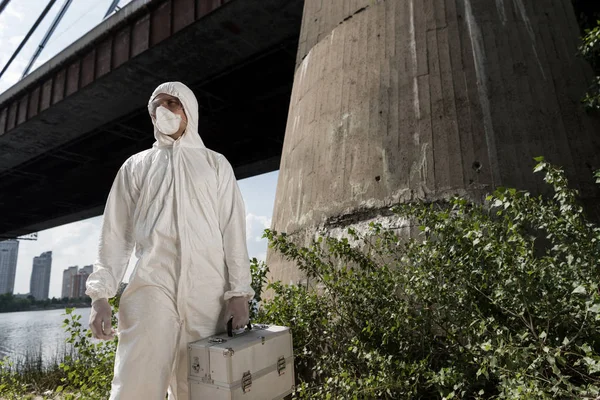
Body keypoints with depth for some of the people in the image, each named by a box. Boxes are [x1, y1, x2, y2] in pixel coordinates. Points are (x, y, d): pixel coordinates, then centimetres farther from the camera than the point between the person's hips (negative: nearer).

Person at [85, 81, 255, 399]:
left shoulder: (216, 164, 14)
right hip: (151, 284, 0)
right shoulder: (135, 166, 17)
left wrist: (239, 292, -3)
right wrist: (100, 294, 1)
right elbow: (116, 234, 12)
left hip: (207, 290, 0)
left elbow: (233, 230, 6)